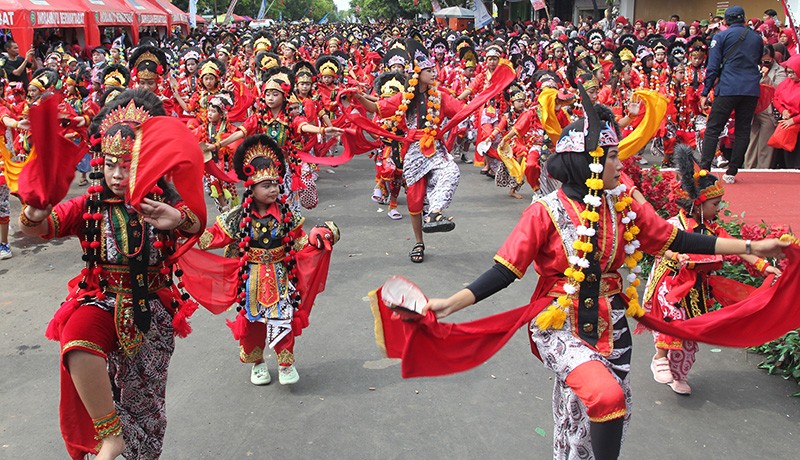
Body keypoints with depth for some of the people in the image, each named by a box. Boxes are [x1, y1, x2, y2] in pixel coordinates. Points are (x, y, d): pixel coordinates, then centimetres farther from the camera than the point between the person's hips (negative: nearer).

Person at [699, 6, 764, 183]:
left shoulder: (721, 36, 3)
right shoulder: (757, 38, 17)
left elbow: (713, 67, -2)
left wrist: (705, 92, 0)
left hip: (728, 89, -4)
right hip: (752, 91, 4)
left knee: (712, 130, -2)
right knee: (743, 131, 7)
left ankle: (704, 170, -12)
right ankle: (732, 172, 5)